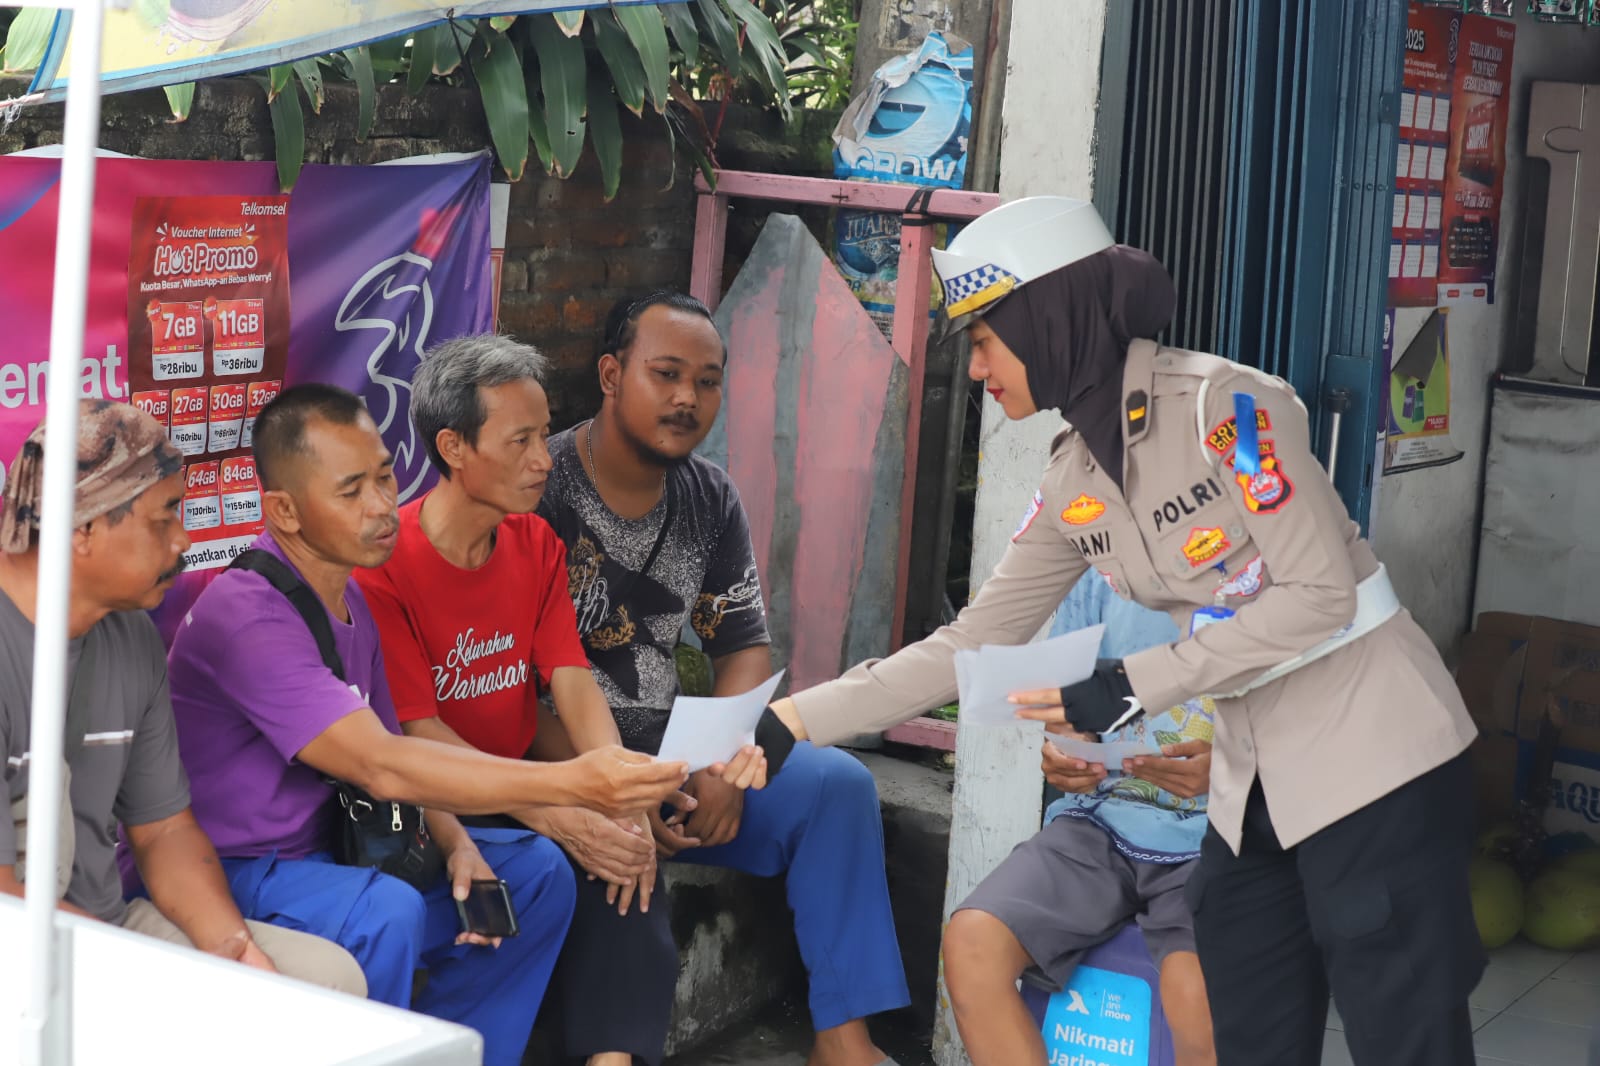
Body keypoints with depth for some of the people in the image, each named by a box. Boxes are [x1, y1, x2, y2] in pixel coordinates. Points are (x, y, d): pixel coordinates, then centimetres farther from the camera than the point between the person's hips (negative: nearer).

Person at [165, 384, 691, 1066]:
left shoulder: (350, 598, 7)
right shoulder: (247, 615, -24)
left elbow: (389, 752, 14)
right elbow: (380, 767, -32)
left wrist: (454, 842, -8)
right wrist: (571, 785, -37)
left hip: (325, 849, 9)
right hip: (236, 875, -9)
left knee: (535, 871, 2)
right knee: (386, 912, -36)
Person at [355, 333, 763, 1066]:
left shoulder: (536, 544, 6)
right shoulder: (383, 565, -15)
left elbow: (573, 684, -2)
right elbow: (418, 733, -17)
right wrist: (557, 819, -26)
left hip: (528, 786, 6)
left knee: (622, 861, -20)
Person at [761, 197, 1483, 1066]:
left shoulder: (1223, 404, -16)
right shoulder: (1073, 482, 6)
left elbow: (1321, 594, -19)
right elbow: (970, 642, 9)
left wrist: (1138, 686, -20)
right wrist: (796, 720, 3)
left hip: (1372, 755, -7)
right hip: (1255, 780, 7)